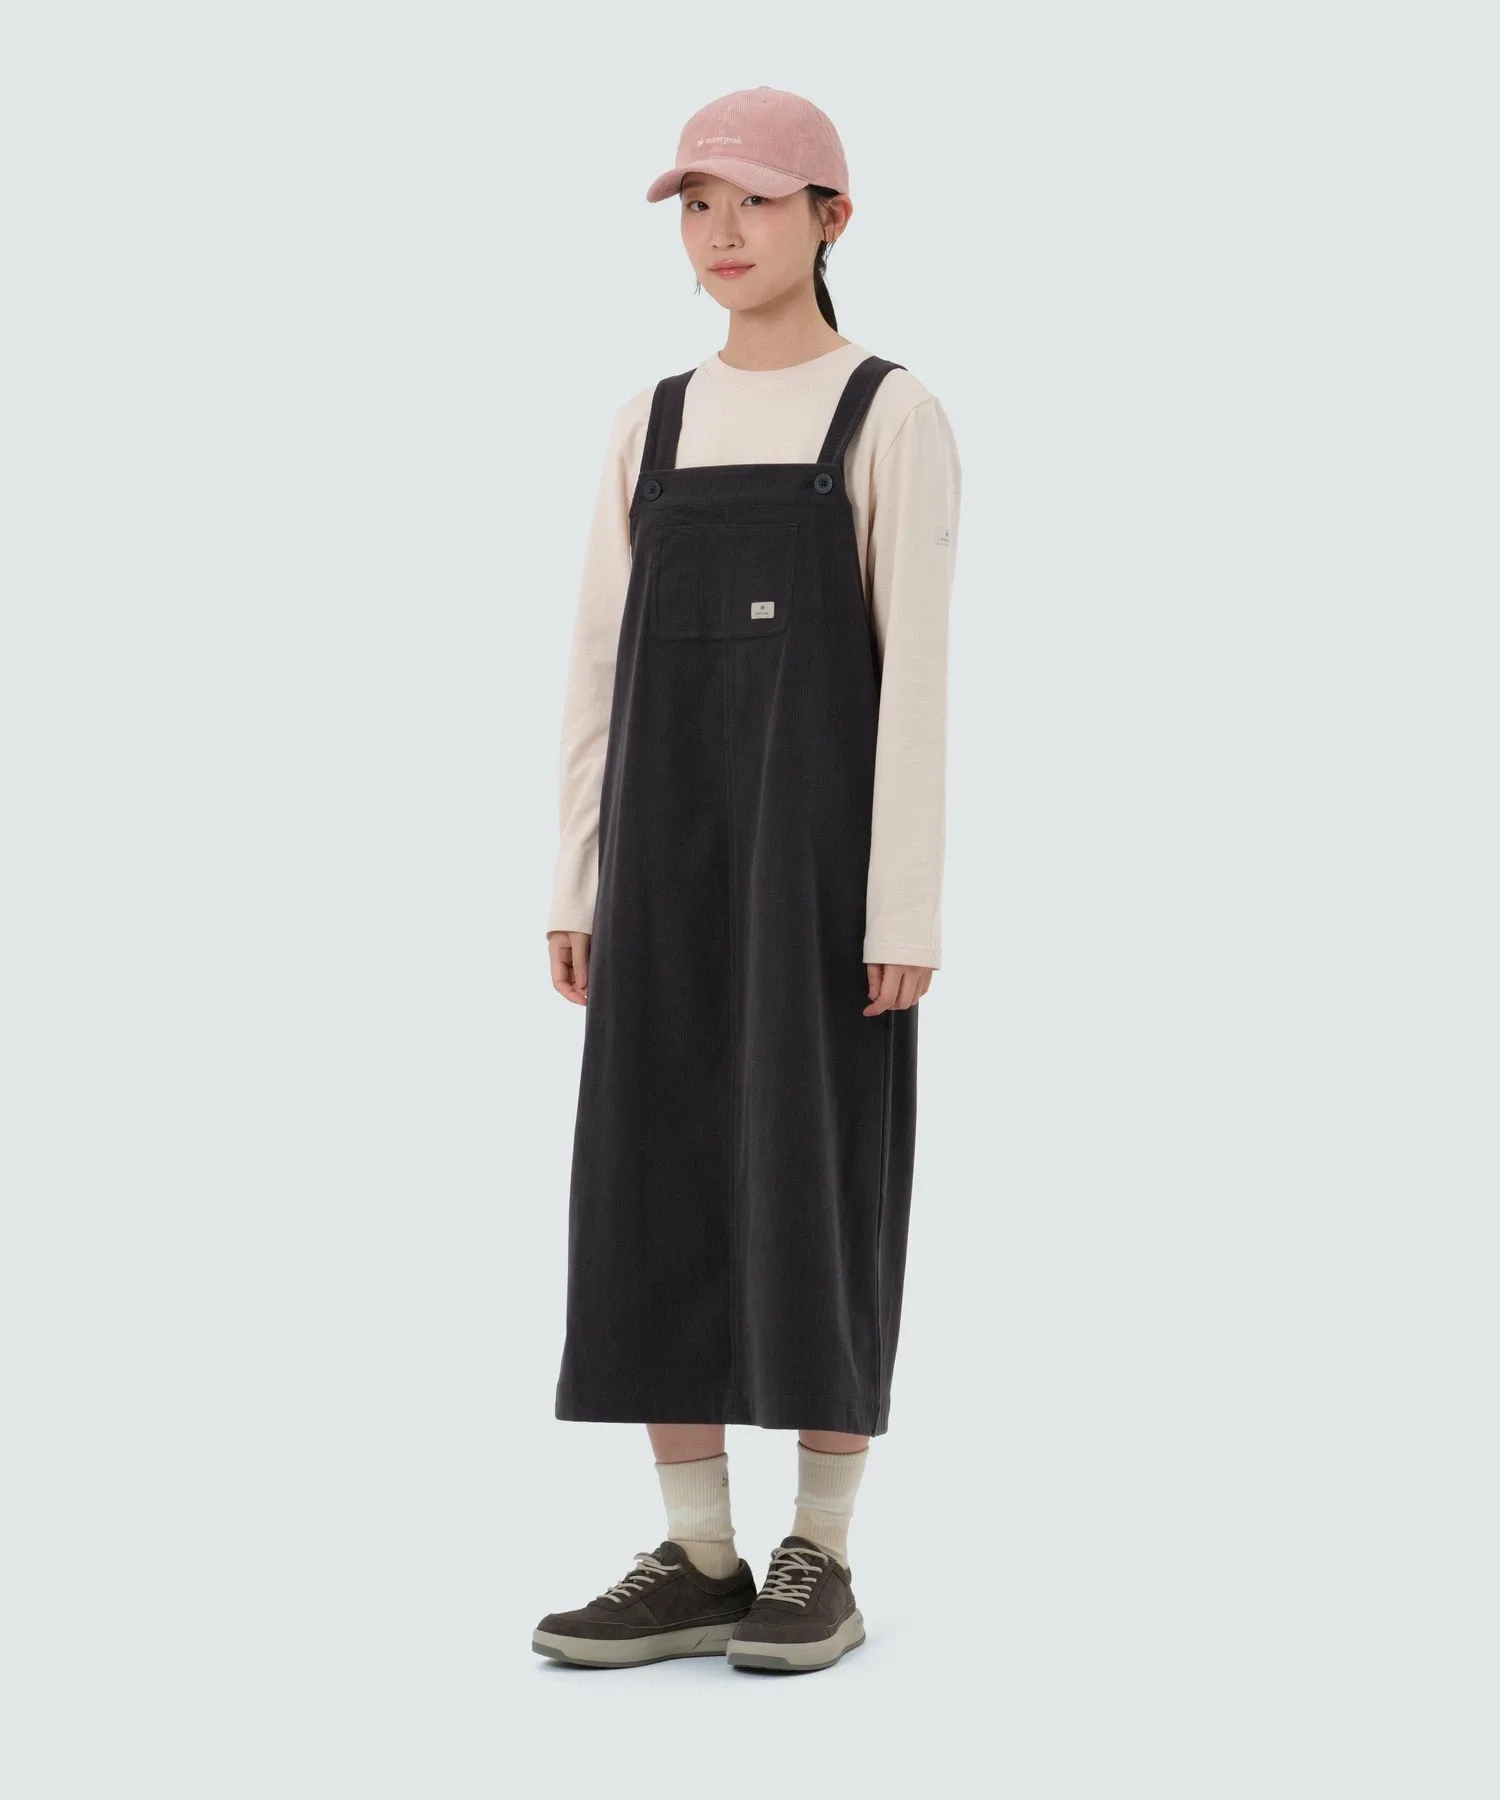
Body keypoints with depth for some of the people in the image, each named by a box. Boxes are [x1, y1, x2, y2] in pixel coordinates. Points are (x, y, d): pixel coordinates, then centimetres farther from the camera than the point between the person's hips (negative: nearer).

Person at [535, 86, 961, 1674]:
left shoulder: (894, 418, -3)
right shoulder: (651, 427, 13)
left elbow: (918, 671, -8)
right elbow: (602, 664, 12)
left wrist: (905, 905, -13)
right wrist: (578, 883, 7)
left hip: (824, 836, -5)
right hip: (671, 846, 5)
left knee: (821, 1180, -2)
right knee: (658, 1180, 2)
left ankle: (821, 1559, 7)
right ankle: (697, 1562, 8)